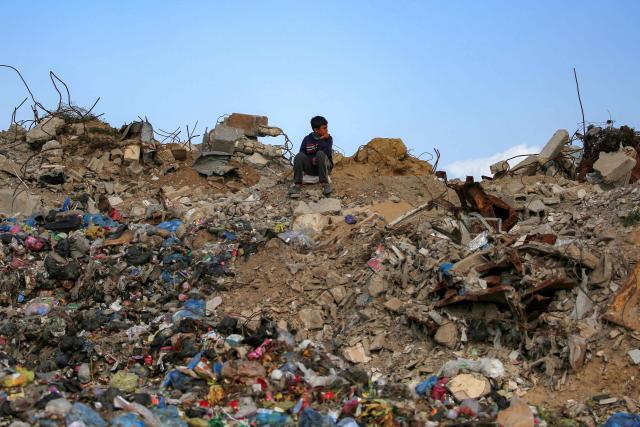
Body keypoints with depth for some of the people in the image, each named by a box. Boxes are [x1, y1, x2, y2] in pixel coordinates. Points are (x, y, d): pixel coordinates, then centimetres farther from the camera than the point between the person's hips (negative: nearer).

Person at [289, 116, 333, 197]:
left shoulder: (328, 138, 1)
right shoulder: (307, 139, 4)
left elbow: (328, 153, -16)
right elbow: (302, 153, -5)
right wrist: (312, 159, -18)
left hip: (325, 166, -1)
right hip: (310, 167, 1)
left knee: (320, 153, -30)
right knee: (299, 156, -24)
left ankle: (325, 184, -34)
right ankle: (297, 185, -32)